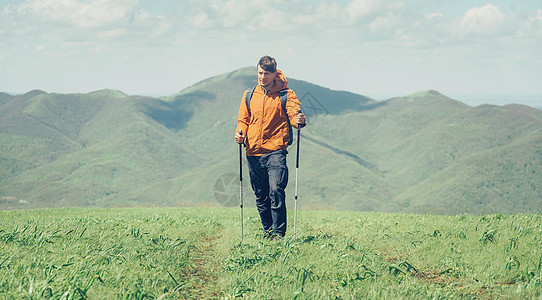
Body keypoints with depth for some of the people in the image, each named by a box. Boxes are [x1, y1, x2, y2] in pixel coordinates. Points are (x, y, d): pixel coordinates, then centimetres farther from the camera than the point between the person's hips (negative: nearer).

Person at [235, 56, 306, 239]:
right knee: (261, 196, 10)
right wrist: (241, 134, -2)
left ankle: (278, 232, -13)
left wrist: (300, 121, -30)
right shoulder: (249, 95, 13)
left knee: (276, 191, -18)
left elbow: (294, 116, -6)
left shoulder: (286, 94, 2)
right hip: (253, 153, 4)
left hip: (275, 151, -4)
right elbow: (243, 119, 19)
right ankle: (268, 230, 23)